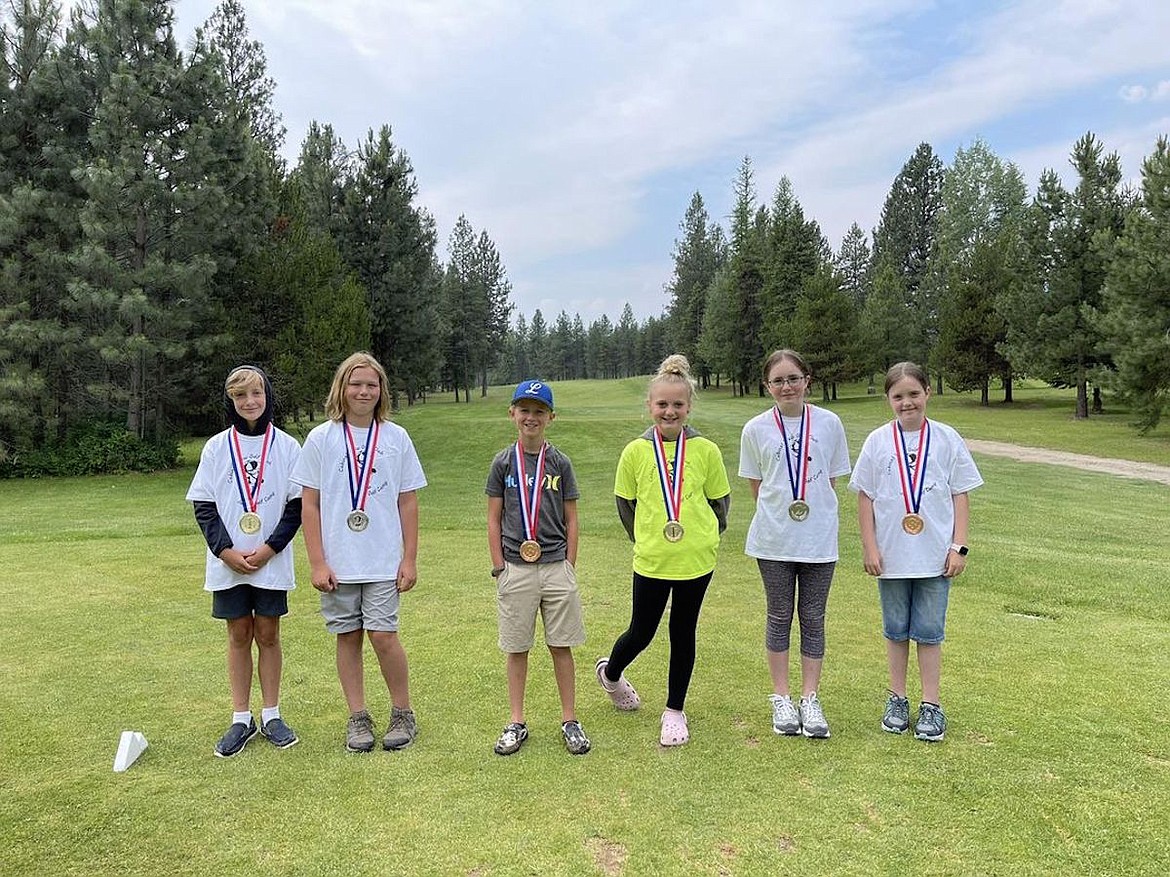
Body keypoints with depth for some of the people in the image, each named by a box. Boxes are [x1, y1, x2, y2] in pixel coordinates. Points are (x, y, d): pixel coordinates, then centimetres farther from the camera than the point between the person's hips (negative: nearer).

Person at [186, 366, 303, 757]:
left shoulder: (287, 446, 0)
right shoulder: (216, 447, 3)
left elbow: (297, 505, -1)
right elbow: (203, 506, 2)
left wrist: (269, 549, -11)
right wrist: (226, 551, -10)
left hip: (272, 563, -1)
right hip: (228, 563, 1)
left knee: (267, 634, 6)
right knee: (239, 636, 8)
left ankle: (271, 715, 18)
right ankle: (241, 720, 18)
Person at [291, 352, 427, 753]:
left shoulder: (396, 437, 3)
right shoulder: (321, 438, 1)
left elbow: (408, 502, 5)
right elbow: (310, 505, 1)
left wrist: (410, 559, 1)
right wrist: (317, 563, -4)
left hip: (384, 562, -1)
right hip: (338, 564, 1)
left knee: (383, 635, -4)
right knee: (348, 637, 8)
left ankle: (403, 713, 15)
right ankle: (358, 718, 22)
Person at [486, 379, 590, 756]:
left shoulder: (560, 463, 3)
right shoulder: (503, 463, 2)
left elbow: (571, 521, 6)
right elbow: (494, 520, 4)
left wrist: (568, 567, 0)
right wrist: (499, 568, -2)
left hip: (556, 568, 0)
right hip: (515, 570, 0)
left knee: (561, 645, 7)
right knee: (516, 648, 9)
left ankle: (569, 721, 18)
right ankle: (516, 723, 20)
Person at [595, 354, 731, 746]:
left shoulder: (706, 450, -4)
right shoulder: (636, 451, -5)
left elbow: (720, 500, 8)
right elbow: (624, 503, 7)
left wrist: (708, 536, 6)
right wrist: (644, 539, 9)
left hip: (696, 561, 1)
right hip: (651, 562, -1)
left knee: (683, 634, 11)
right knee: (641, 633, 10)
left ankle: (674, 710, 29)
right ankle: (610, 673, 42)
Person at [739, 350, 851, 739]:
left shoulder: (829, 423, -1)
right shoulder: (756, 429, -2)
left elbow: (831, 481, 6)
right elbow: (756, 486, 6)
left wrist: (815, 509, -1)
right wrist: (782, 509, -2)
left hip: (819, 538, 1)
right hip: (774, 539, 0)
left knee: (813, 619, 9)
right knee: (779, 617, 10)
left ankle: (810, 699, 21)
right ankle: (781, 698, 22)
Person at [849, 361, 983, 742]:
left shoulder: (947, 439, -2)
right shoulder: (878, 441, -2)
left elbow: (960, 496, 1)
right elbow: (865, 497, 0)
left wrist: (958, 546, -5)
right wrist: (870, 547, -4)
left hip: (935, 556, -1)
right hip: (891, 557, 1)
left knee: (929, 632, 7)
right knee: (896, 631, 13)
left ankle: (931, 705, 19)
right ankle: (897, 699, 26)